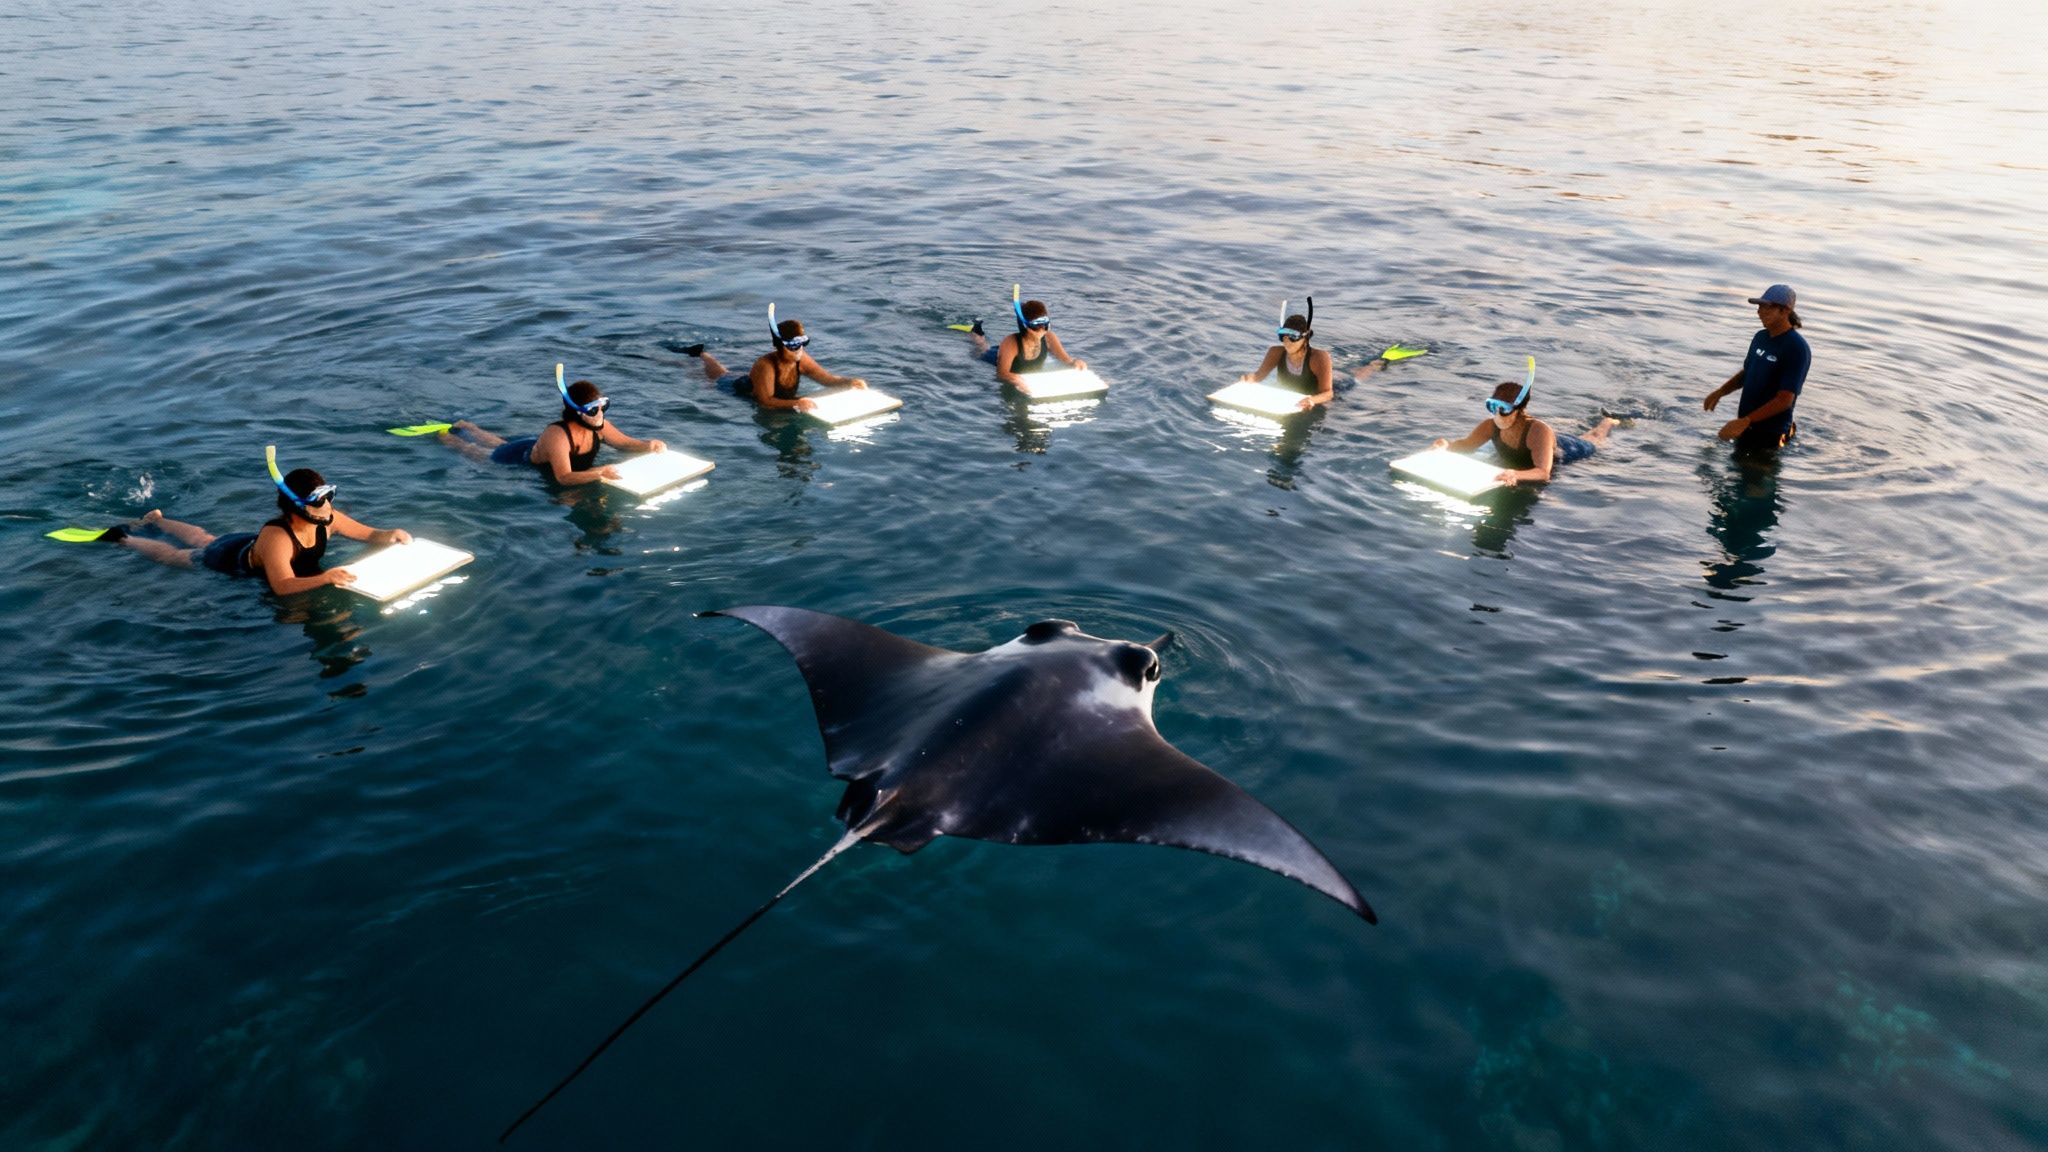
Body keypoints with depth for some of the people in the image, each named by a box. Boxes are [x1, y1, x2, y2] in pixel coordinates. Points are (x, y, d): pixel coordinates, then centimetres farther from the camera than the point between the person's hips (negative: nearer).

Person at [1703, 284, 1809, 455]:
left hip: (1769, 431, -7)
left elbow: (1784, 400, -23)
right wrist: (1720, 392, 4)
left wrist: (1744, 422, -27)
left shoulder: (1796, 349, -19)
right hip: (1746, 424, 7)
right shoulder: (1760, 337, 5)